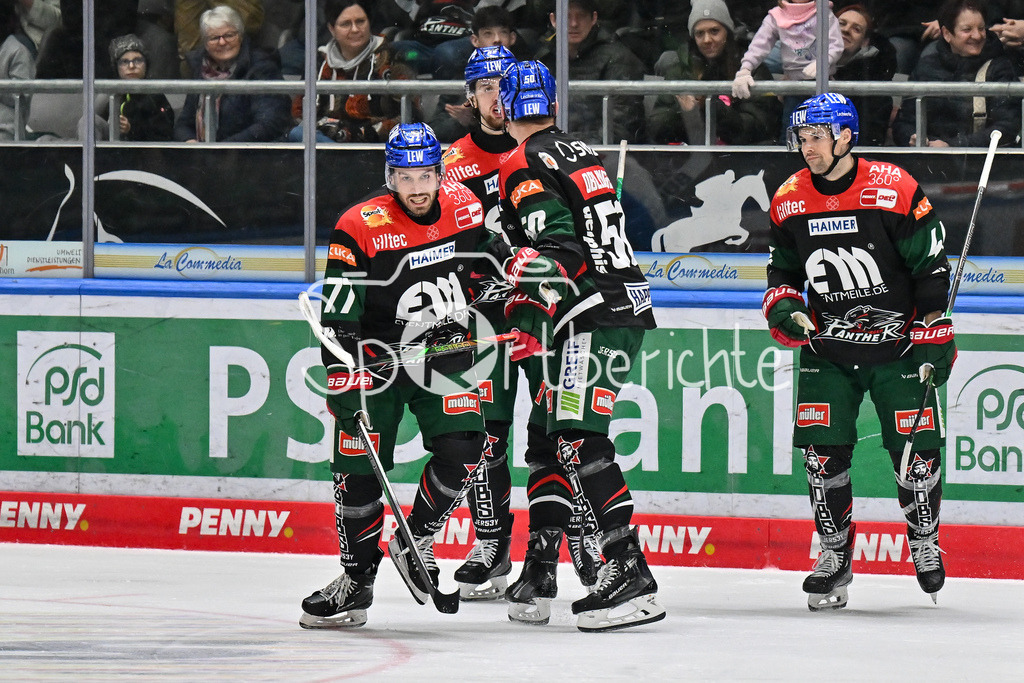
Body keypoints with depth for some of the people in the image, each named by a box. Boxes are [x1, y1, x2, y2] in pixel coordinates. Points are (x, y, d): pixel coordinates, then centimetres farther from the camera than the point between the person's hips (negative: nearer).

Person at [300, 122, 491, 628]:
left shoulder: (465, 207, -7)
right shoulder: (360, 228, -19)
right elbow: (337, 316, -20)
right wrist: (343, 380, -26)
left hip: (445, 351, 3)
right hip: (375, 355, -3)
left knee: (461, 450, -15)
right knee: (358, 465, -7)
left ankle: (414, 542, 8)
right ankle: (357, 580, 7)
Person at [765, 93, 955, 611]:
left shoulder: (895, 190, -14)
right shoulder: (789, 200, 0)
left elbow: (932, 268, -9)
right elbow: (782, 271, 14)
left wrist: (935, 340, -11)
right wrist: (784, 309, -7)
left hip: (897, 343, -3)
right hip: (827, 349, 3)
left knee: (915, 450, -1)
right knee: (822, 451, -5)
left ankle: (924, 541, 23)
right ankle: (834, 556, 9)